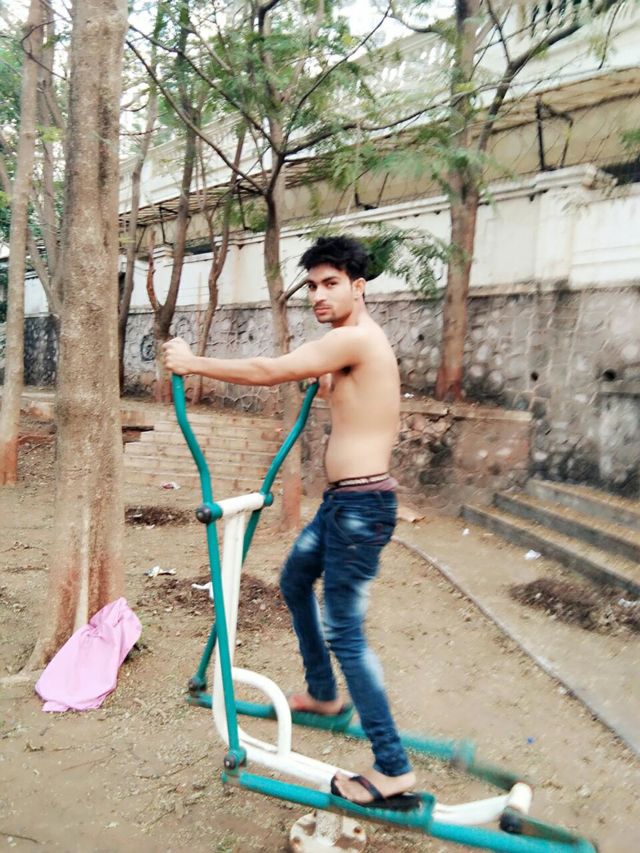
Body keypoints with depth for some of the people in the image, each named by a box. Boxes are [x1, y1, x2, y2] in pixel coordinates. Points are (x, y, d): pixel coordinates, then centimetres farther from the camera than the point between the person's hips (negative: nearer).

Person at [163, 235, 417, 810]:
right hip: (344, 501, 11)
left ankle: (394, 772, 6)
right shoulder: (361, 343, 14)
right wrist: (329, 384, 24)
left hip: (360, 505, -11)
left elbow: (267, 372, -19)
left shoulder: (354, 338, -17)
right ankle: (323, 693, 42)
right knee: (295, 580, 25)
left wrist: (193, 362, -8)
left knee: (344, 632, -5)